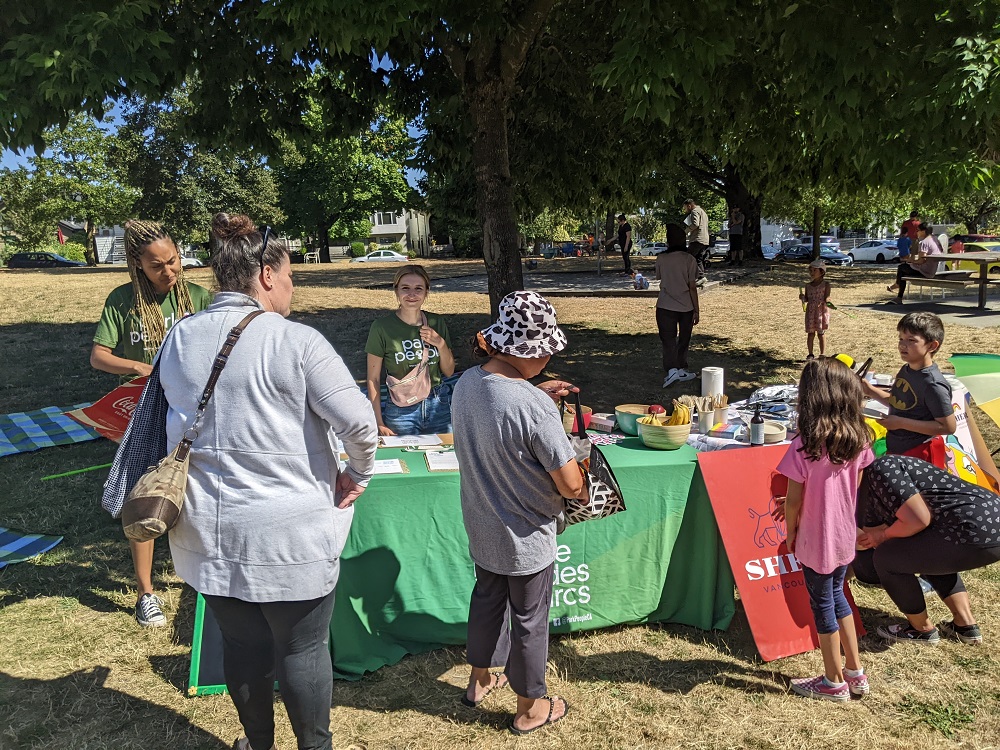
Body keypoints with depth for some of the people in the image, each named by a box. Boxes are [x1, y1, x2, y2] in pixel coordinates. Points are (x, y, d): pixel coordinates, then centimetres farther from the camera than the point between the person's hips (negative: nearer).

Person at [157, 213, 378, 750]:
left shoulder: (179, 339, 2)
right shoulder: (296, 342, -18)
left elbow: (179, 417, 14)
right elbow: (359, 423, -21)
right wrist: (357, 476, -4)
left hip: (206, 530, 6)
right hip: (288, 534, -5)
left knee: (241, 644, 21)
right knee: (302, 648, 13)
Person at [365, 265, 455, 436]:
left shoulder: (437, 322, 2)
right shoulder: (382, 327, -9)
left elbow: (449, 371, 8)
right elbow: (373, 379, -5)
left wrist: (441, 344, -9)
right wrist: (379, 424, -8)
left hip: (439, 407, 3)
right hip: (401, 411, -3)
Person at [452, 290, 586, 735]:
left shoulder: (466, 383, -9)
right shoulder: (536, 409, -31)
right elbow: (571, 486, -26)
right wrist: (581, 489, -4)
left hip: (480, 527, 7)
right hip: (525, 537, -7)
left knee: (488, 598, 28)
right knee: (529, 619, 15)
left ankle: (480, 679, 50)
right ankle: (530, 708, 37)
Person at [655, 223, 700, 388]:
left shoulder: (661, 258, -4)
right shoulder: (689, 259, -8)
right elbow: (692, 287, -6)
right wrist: (697, 310, -1)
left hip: (665, 306, 0)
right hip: (686, 306, 0)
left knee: (668, 340, -1)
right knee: (684, 340, 16)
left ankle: (671, 370, -20)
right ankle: (681, 369, 25)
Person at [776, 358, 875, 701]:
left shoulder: (804, 446, -23)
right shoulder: (858, 439, -6)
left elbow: (793, 500, -17)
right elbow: (854, 488, 4)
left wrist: (790, 532, -1)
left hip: (815, 540, -6)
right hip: (845, 535, 6)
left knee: (823, 604, 10)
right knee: (836, 595, 24)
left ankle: (834, 683, 26)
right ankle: (856, 672, 34)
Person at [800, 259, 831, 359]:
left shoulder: (826, 284, -2)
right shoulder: (808, 285, 10)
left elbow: (827, 297, -10)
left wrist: (823, 302, -31)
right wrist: (802, 298, -10)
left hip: (822, 311, -3)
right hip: (810, 311, 4)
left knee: (821, 333, 1)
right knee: (810, 333, 4)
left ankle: (822, 355, 9)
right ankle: (810, 354, 12)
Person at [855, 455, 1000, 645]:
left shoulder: (881, 468, -9)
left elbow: (918, 520, -16)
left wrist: (883, 535, 0)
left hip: (978, 533, -10)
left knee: (886, 557, -2)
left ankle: (923, 630, 17)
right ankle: (965, 626, 30)